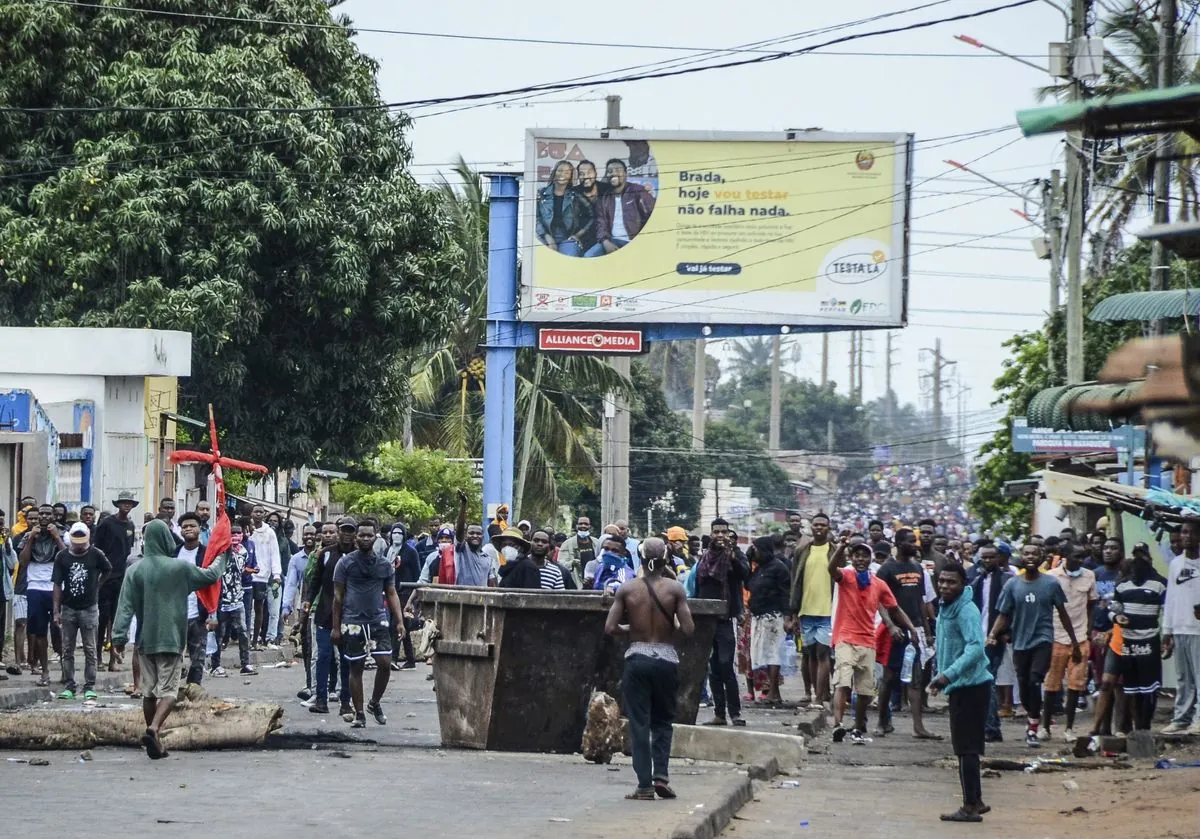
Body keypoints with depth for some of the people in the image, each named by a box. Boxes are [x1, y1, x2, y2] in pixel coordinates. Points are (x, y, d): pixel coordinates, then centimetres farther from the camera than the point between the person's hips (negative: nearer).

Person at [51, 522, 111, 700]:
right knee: (67, 650, 5)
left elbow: (109, 573, 12)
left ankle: (90, 688, 3)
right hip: (68, 608, 2)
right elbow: (57, 585, 0)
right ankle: (69, 687, 11)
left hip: (89, 608, -2)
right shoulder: (62, 556, -1)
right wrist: (56, 611, -2)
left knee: (90, 650, 0)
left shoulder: (96, 555, -6)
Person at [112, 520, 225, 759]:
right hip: (171, 638, -3)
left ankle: (155, 742, 18)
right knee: (167, 690, -4)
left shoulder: (136, 570, -3)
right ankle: (153, 730, -26)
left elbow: (126, 605, -7)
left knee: (149, 691, 13)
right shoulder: (180, 568, -6)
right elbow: (210, 576, 9)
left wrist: (119, 636, -5)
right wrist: (221, 560, 29)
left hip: (145, 639, 3)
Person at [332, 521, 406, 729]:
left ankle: (375, 703, 15)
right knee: (356, 668, 3)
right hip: (353, 622, -2)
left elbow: (391, 595, 12)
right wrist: (335, 626, 0)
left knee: (385, 663, -9)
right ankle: (359, 714, 11)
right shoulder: (345, 563, 1)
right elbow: (338, 596, 3)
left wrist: (400, 621, 1)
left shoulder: (384, 565, 9)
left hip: (378, 620, 2)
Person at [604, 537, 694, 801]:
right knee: (663, 721, 16)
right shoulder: (675, 589, -6)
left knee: (639, 723, 4)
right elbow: (688, 628, -11)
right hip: (666, 658, 0)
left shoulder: (627, 589, -4)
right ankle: (661, 774, 0)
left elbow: (610, 627, -7)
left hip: (637, 658, 0)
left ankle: (645, 785, -1)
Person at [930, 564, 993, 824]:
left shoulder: (966, 610, -17)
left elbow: (975, 647, -29)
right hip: (960, 686, 10)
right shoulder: (946, 608, 13)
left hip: (971, 685, -10)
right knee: (965, 746, 16)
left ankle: (970, 806, -4)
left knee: (966, 747, -7)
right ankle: (975, 802, 24)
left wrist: (950, 674, -35)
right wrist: (943, 677, 21)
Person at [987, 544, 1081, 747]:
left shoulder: (1051, 583, 0)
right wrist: (993, 634, -14)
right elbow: (1004, 614, 4)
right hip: (1020, 642, 3)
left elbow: (1062, 613, 8)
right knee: (1024, 685, 8)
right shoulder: (1012, 585, 2)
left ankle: (1032, 730, -18)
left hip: (1043, 640, -3)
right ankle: (1033, 720, 33)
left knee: (1035, 680, -20)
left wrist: (1074, 643, 10)